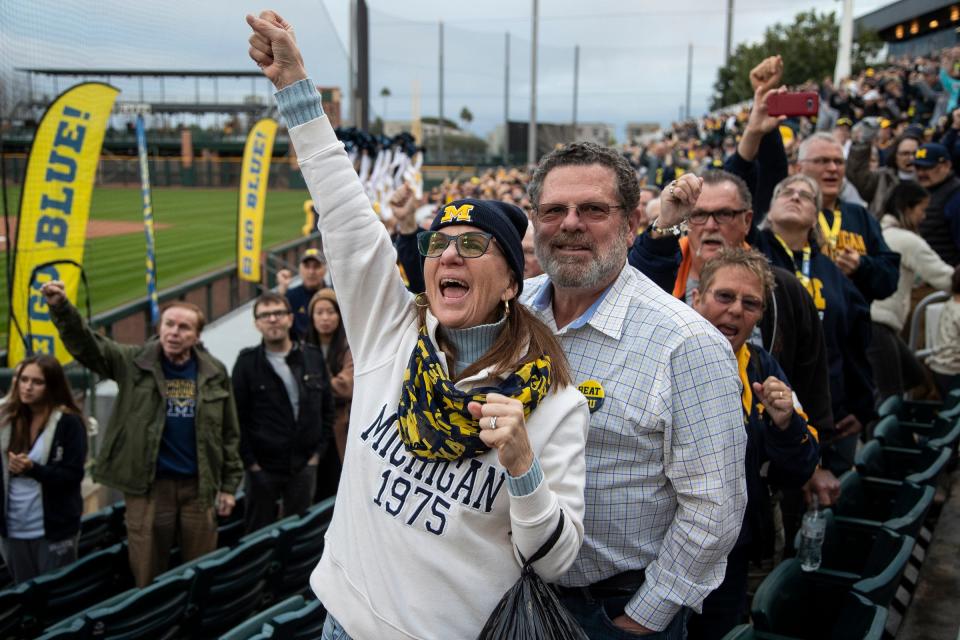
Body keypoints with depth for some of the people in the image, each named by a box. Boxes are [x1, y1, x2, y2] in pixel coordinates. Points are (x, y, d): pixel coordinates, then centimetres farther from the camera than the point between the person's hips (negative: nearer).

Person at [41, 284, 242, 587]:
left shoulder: (214, 373, 2)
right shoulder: (135, 362, -3)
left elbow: (229, 433, 7)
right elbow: (86, 344, -16)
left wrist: (229, 484, 5)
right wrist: (61, 308, -34)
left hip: (198, 486, 1)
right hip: (148, 485, -1)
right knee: (147, 575, 10)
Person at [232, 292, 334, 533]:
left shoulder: (313, 357, 5)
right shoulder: (247, 362, -4)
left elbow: (327, 408, 10)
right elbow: (237, 417, -5)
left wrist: (318, 451, 4)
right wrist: (250, 461, -9)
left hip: (304, 466, 3)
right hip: (262, 467, -2)